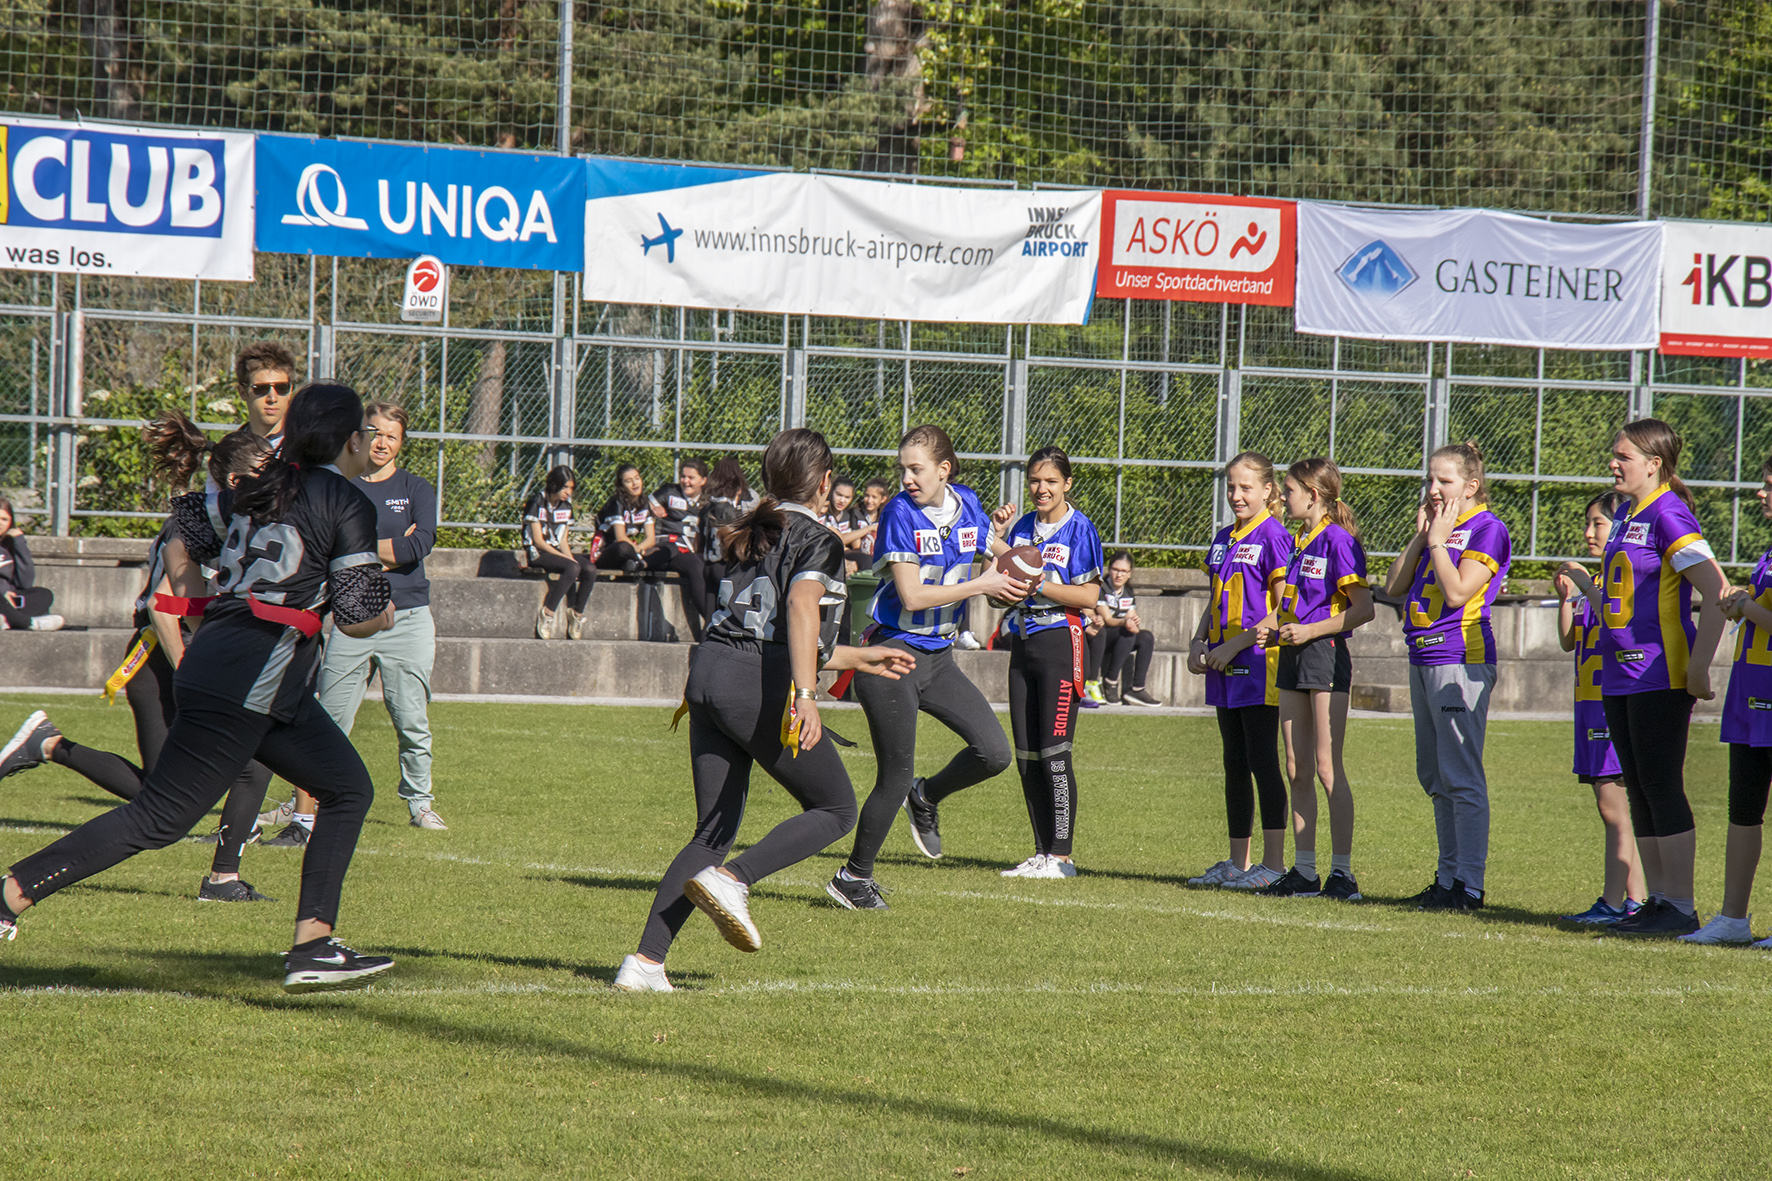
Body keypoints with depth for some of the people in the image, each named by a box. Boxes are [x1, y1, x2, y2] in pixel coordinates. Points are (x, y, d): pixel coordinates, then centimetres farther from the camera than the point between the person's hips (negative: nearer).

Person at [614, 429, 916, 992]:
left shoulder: (751, 535, 24)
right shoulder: (816, 539, -1)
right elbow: (801, 607, -20)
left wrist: (855, 658, 40)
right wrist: (806, 694, -31)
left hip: (709, 671, 8)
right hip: (758, 688, -8)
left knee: (713, 833, 10)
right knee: (836, 809, 8)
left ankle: (645, 962, -2)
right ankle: (730, 879, -12)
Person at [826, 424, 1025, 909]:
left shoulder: (966, 504, 3)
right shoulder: (900, 513, -14)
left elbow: (995, 547, 24)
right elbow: (912, 596, -20)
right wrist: (982, 585, -16)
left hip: (938, 657, 6)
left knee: (994, 753, -5)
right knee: (895, 778, -3)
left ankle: (926, 798, 24)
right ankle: (854, 877, 14)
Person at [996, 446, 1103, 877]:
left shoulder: (1079, 529, -5)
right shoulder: (1023, 527, 13)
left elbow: (1088, 596, -11)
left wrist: (1038, 584, -18)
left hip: (1060, 643, -7)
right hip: (1023, 643, 7)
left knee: (1054, 752, -9)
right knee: (1026, 755, 6)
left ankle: (1062, 855, -6)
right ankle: (1043, 853, 13)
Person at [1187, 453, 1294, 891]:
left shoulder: (1273, 537, -9)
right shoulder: (1224, 539, 15)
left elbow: (1283, 611, -14)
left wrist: (1235, 644, -15)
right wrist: (1198, 643, 7)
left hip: (1259, 662, -8)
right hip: (1225, 668, 8)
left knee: (1263, 763, -7)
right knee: (1235, 766, 11)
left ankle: (1274, 864, -4)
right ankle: (1238, 863, 16)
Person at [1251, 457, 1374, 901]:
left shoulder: (1337, 540, -11)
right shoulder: (1302, 542, 16)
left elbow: (1362, 609, -15)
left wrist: (1309, 631, -19)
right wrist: (1269, 627, 6)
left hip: (1325, 654, -9)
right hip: (1293, 660, 9)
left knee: (1327, 767, -9)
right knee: (1297, 769, 8)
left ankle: (1343, 873, -6)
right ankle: (1304, 872, 12)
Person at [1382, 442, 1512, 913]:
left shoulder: (1487, 528, -8)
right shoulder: (1437, 525, 16)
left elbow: (1458, 591, -18)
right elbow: (1395, 586, 12)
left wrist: (1438, 539, -10)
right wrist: (1421, 535, 5)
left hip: (1461, 659, -9)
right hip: (1423, 659, 9)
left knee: (1461, 777, -8)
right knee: (1435, 777, 12)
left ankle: (1470, 886, -7)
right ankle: (1448, 877, 18)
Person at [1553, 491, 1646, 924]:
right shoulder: (1597, 578, 17)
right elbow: (1568, 641, 19)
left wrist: (1586, 587, -18)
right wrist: (1565, 597, 5)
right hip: (1590, 701, 9)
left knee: (1614, 807, -9)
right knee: (1616, 810, 9)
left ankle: (1612, 901, -9)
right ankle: (1634, 901, 12)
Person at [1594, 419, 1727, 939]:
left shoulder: (1669, 515, -13)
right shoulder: (1628, 516, 15)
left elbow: (1717, 592, -18)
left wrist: (1699, 666, -21)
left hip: (1661, 676, -9)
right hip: (1620, 675, 9)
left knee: (1661, 785, -8)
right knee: (1638, 791, 10)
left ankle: (1681, 907, -5)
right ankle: (1657, 901, 16)